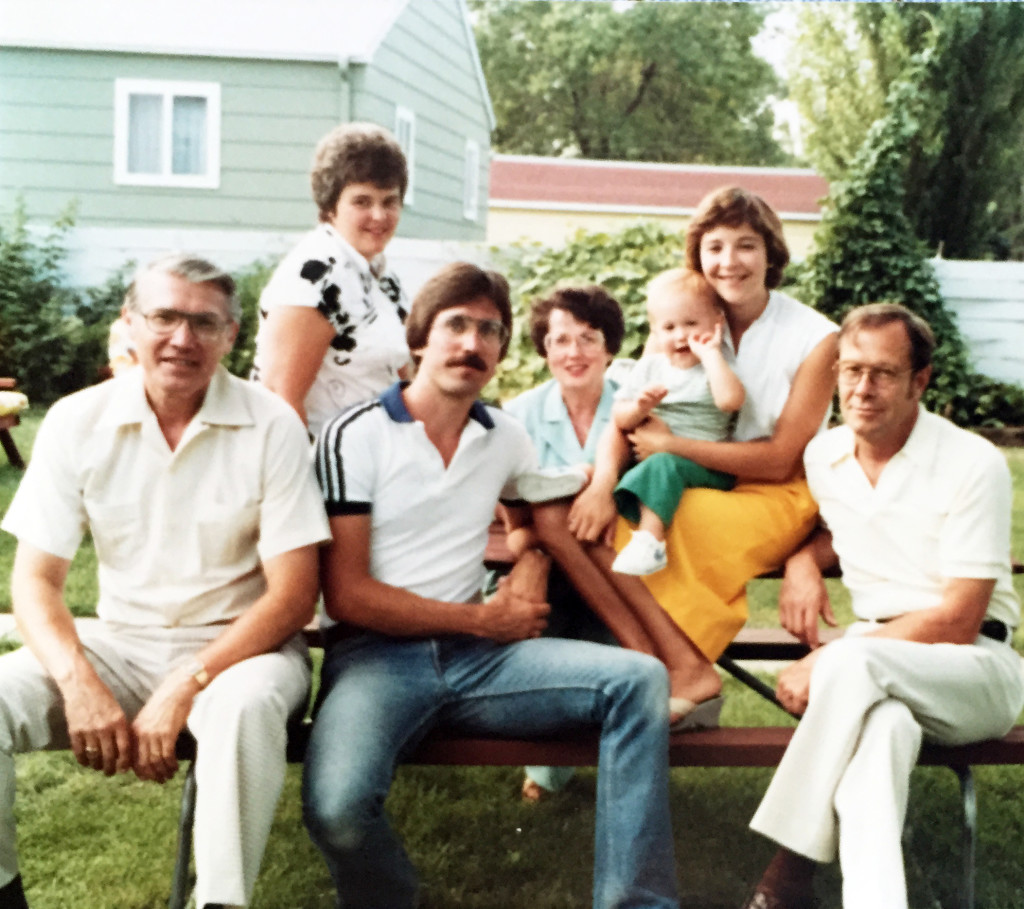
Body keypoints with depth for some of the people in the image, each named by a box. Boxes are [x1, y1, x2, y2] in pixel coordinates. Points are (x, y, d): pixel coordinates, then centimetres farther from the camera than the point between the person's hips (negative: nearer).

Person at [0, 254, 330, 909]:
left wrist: (182, 691, -21)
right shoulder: (77, 422, -1)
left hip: (239, 645, -3)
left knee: (245, 703, -36)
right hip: (119, 643, 3)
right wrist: (79, 683, -20)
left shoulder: (271, 426, -9)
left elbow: (294, 593, -11)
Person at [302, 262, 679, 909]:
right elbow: (346, 595, -7)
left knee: (639, 679, -16)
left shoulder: (506, 438, 12)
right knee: (338, 807, -34)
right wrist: (485, 619, -6)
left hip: (476, 656, 5)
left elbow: (530, 518, 33)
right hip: (376, 657, -4)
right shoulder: (355, 437, -3)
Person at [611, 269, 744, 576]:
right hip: (650, 456, 5)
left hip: (706, 467, -5)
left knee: (663, 465, -34)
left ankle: (649, 538, -38)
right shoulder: (650, 367, 16)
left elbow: (731, 399, -21)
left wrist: (710, 353, -14)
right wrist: (640, 407, -12)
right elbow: (620, 419, 10)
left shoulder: (717, 365, 4)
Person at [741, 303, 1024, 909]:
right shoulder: (823, 456, 5)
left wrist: (828, 662, -19)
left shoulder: (974, 464, -11)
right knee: (882, 727, -36)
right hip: (875, 662, 4)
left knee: (855, 662, -36)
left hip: (975, 667, -3)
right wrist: (803, 561, 1)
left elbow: (957, 622, -14)